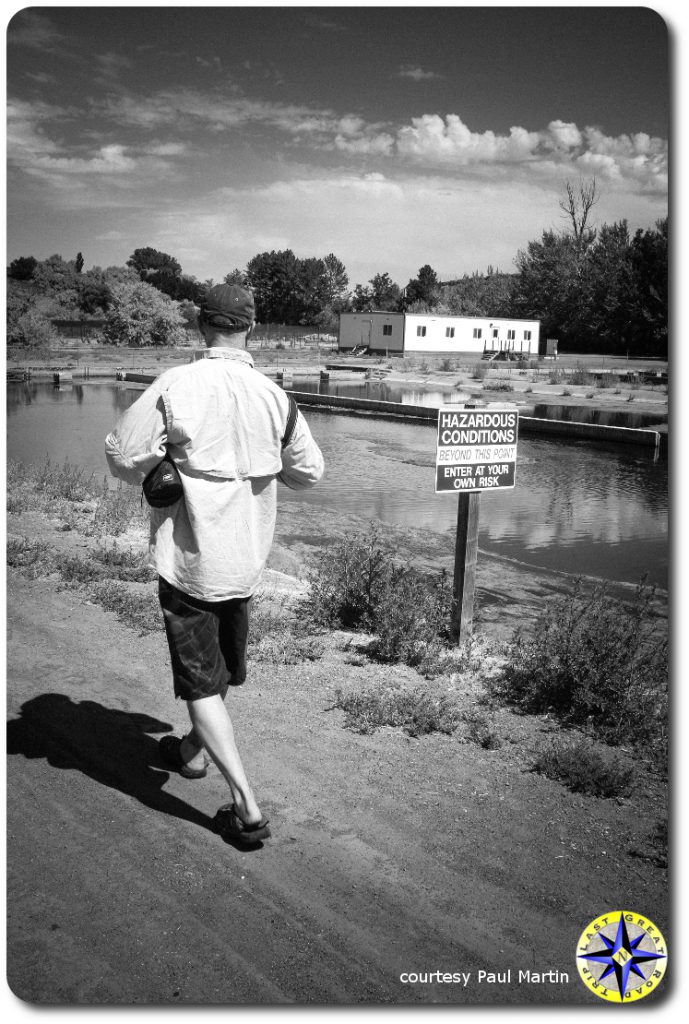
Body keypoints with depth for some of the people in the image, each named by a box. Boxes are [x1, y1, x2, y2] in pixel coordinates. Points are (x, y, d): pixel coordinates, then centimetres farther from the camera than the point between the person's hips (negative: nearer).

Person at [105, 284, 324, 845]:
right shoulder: (275, 396, -5)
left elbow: (123, 456, -14)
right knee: (222, 666, 24)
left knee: (201, 681, 4)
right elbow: (309, 471, 4)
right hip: (247, 560, 5)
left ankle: (248, 808, 0)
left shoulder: (175, 386, -16)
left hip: (189, 558, -4)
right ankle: (194, 750, 48)